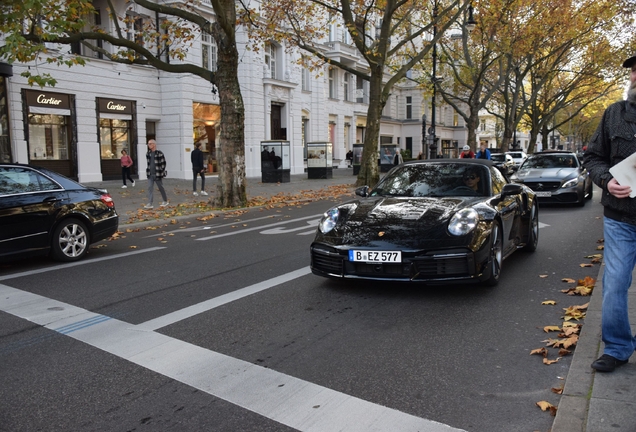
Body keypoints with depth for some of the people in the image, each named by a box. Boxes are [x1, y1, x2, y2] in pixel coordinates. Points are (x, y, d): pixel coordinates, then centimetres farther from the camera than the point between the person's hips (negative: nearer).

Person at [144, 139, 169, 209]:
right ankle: (150, 204, -5)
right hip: (150, 175, 5)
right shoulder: (148, 153, 8)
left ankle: (165, 201, 25)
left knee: (161, 188, 7)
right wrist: (148, 171, 15)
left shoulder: (159, 153, -11)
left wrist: (162, 172, -9)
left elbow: (163, 163, -8)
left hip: (158, 174, -5)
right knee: (150, 188, -3)